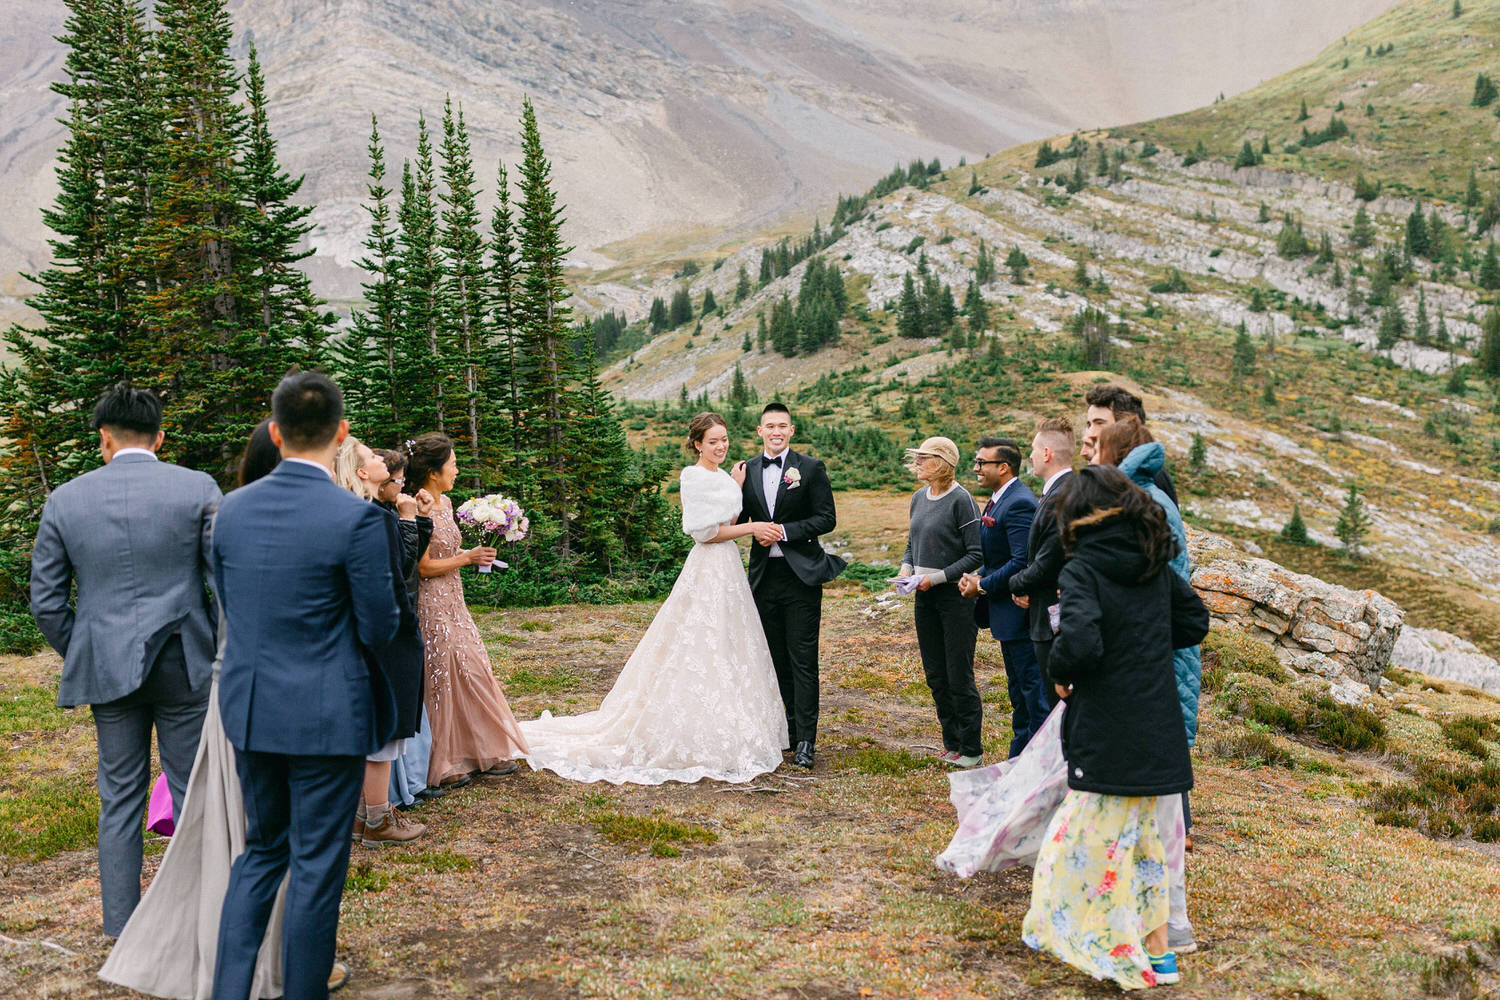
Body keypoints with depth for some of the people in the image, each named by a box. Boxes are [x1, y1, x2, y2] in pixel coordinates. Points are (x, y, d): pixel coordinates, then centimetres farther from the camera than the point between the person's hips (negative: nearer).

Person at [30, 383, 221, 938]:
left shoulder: (65, 500, 2)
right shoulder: (199, 489, -6)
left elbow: (46, 601, 4)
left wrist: (82, 658, 15)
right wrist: (222, 652, 4)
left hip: (107, 666, 2)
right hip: (184, 663, -2)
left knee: (119, 799, 12)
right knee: (192, 794, 7)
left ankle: (122, 930, 20)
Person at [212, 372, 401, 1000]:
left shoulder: (231, 509, 0)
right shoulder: (356, 518, -18)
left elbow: (231, 609, 9)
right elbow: (379, 629, -13)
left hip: (249, 708, 6)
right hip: (328, 716, -5)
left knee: (261, 851, 22)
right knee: (316, 866, 9)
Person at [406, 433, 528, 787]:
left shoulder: (444, 502, 10)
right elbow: (423, 567, -19)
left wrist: (474, 553, 6)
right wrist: (467, 558, -12)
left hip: (452, 602, 9)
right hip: (432, 604, -9)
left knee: (468, 673, 12)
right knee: (442, 678, 0)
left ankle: (481, 752, 22)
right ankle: (444, 765, 12)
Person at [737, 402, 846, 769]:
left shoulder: (811, 468, -2)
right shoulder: (747, 470, 8)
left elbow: (827, 518, -6)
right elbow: (736, 519, 12)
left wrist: (784, 530, -15)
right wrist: (754, 529, -10)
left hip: (801, 575, -4)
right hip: (764, 576, 4)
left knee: (803, 659, -3)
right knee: (778, 658, 12)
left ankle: (805, 739, 1)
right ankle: (792, 727, 24)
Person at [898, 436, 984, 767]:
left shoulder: (961, 500, -12)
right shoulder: (918, 498, 10)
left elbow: (976, 554, -14)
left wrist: (938, 577, -19)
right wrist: (906, 567, 0)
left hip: (955, 595, -7)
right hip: (925, 598, 7)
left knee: (959, 676, -1)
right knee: (935, 675, 12)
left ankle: (970, 749, 12)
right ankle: (952, 743, 24)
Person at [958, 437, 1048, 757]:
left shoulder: (1019, 503, -20)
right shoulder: (997, 501, 13)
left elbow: (1022, 562, -26)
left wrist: (983, 586, -17)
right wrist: (977, 577, 1)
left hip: (1020, 611, -11)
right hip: (1006, 613, 11)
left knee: (1033, 686, -1)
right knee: (1018, 688, 19)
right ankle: (1020, 758, 31)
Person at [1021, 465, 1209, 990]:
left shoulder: (1083, 570, -14)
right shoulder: (1156, 564, 6)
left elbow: (1079, 639, -28)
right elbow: (1195, 621, 16)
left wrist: (1059, 673, -9)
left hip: (1107, 734, -7)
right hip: (1157, 726, 7)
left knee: (1096, 839, 5)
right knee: (1144, 834, 18)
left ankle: (1130, 959, 13)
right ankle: (1157, 950, 27)